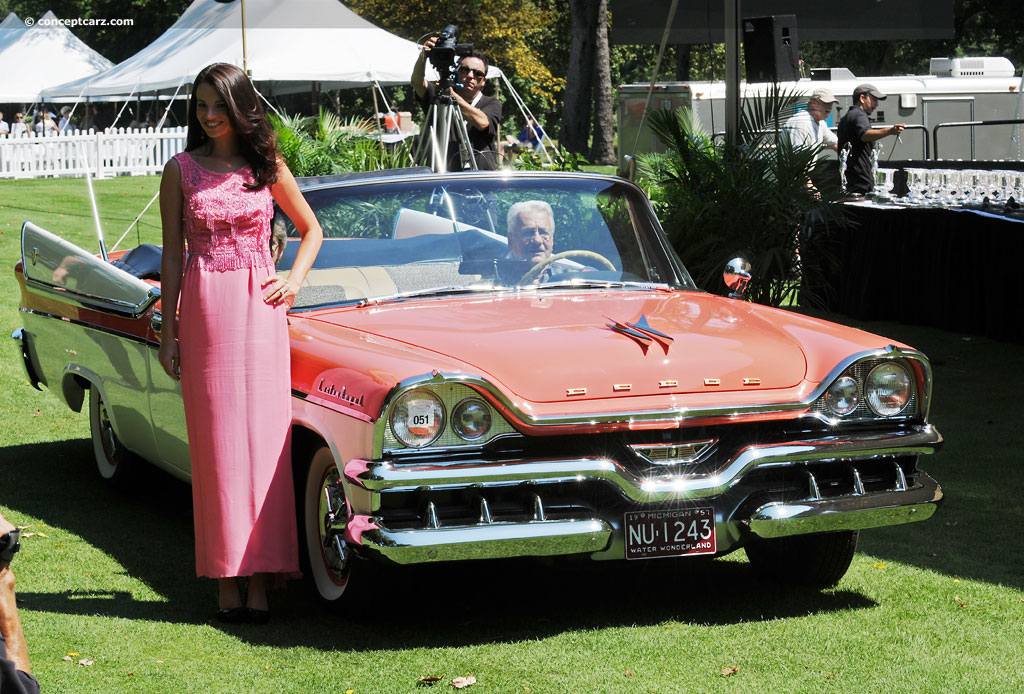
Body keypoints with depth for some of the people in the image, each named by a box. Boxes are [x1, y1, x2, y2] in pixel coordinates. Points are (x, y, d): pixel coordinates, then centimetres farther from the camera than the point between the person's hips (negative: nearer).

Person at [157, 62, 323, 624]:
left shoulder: (268, 167, 6)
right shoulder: (180, 170, 5)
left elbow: (311, 229, 17)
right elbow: (172, 255, 7)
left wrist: (295, 280, 1)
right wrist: (168, 330, 3)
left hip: (259, 306, 0)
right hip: (203, 308, 0)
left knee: (263, 438, -3)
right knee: (216, 442, -1)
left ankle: (260, 579, -1)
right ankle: (225, 579, 2)